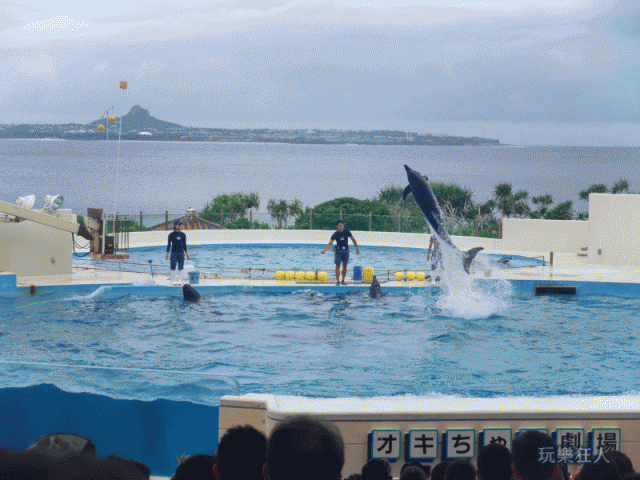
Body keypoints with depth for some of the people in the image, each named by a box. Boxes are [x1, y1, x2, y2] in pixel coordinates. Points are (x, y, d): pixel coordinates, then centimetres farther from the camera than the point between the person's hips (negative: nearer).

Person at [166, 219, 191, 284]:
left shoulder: (183, 235, 6)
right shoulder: (171, 235, -2)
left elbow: (184, 245, 11)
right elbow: (169, 244, 1)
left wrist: (187, 254, 8)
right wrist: (167, 254, -4)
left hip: (181, 253, 3)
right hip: (174, 253, -3)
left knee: (180, 267, 2)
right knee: (173, 267, -4)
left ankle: (180, 279, 8)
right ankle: (173, 279, 3)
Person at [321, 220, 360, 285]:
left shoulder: (347, 232, -4)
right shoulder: (335, 235, -8)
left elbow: (353, 239, 10)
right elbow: (330, 244, -11)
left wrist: (357, 248, 9)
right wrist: (324, 250, -26)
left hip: (346, 250, 2)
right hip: (338, 251, -2)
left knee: (345, 266, 3)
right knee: (338, 266, -6)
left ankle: (343, 280, 12)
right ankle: (337, 281, -4)